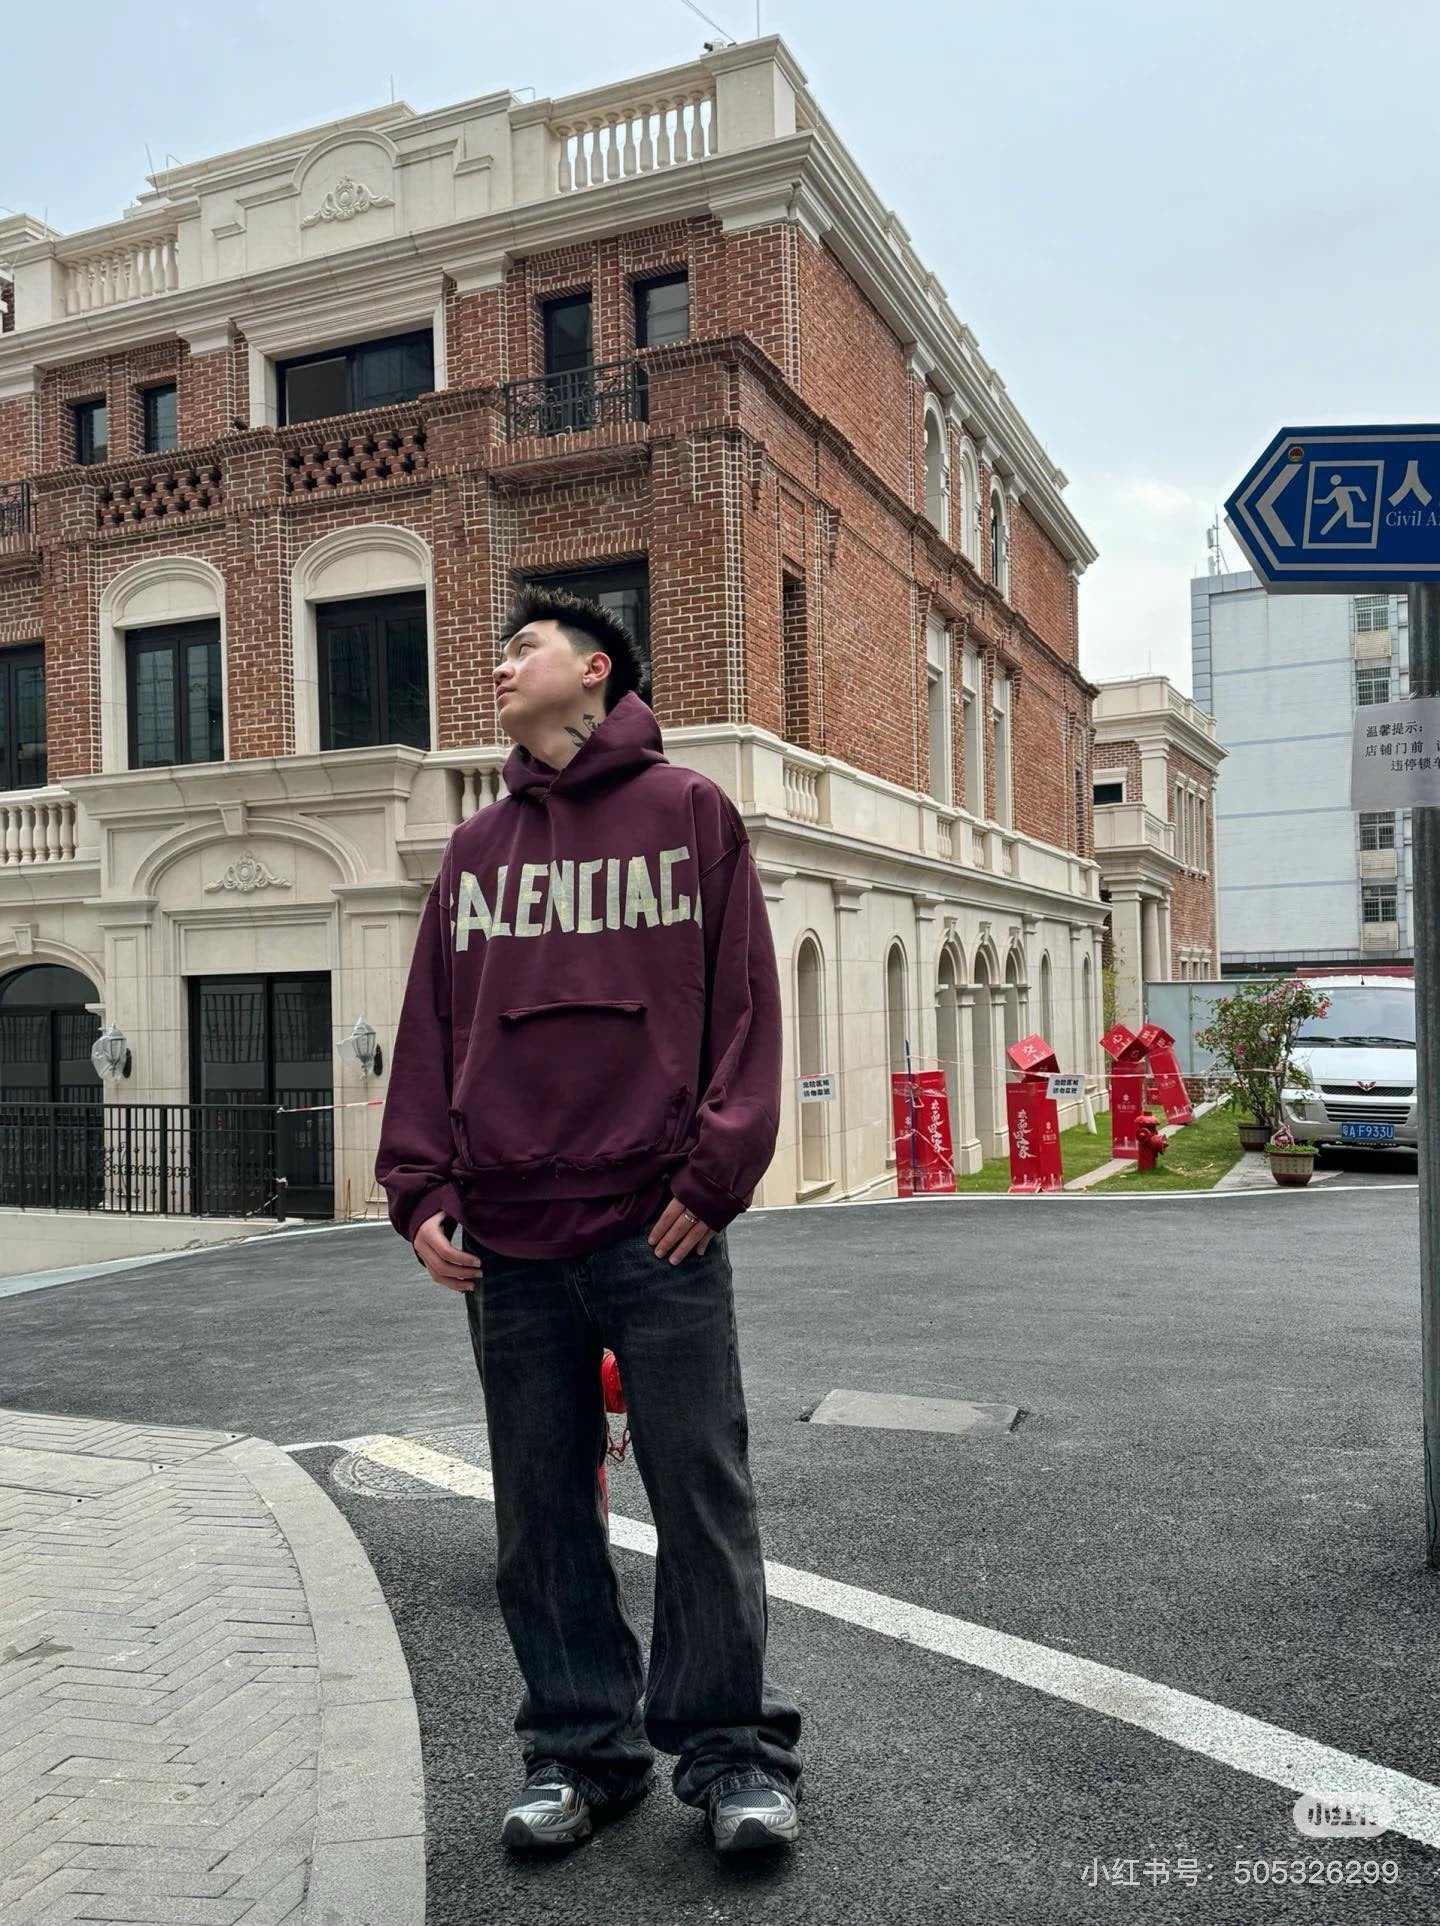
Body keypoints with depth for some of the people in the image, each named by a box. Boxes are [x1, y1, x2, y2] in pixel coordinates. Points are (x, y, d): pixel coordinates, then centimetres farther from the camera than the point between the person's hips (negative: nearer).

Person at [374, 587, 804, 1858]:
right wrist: (419, 1187, 2)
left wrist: (716, 1171, -10)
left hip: (659, 1229, -4)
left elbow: (744, 1002, -2)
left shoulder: (688, 809, 4)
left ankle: (731, 1747, 21)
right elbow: (431, 1027, 12)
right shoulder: (477, 847, 15)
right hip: (508, 1241, 5)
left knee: (704, 1497, 3)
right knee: (542, 1514, 12)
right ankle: (581, 1748, 28)